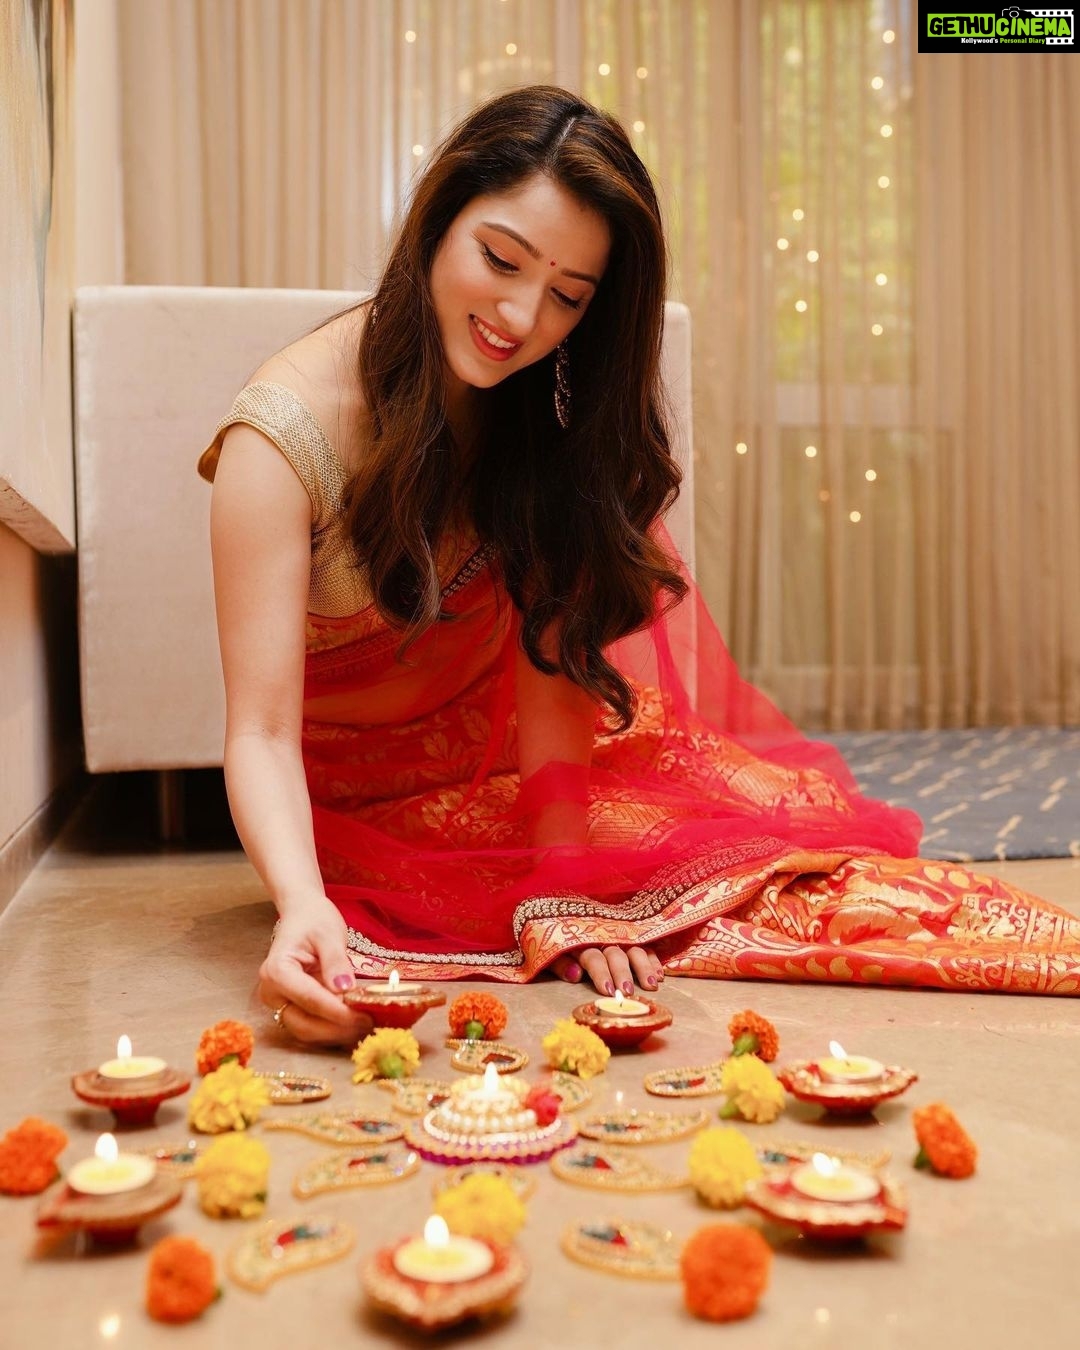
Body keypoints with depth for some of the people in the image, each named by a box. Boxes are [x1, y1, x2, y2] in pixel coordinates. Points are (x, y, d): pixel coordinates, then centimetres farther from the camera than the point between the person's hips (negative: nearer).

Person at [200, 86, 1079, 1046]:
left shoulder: (542, 410, -12)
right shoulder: (286, 431, -27)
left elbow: (550, 653, -18)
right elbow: (261, 732, -29)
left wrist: (563, 889, -26)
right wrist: (305, 907, -47)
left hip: (500, 750, 5)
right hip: (368, 798, -5)